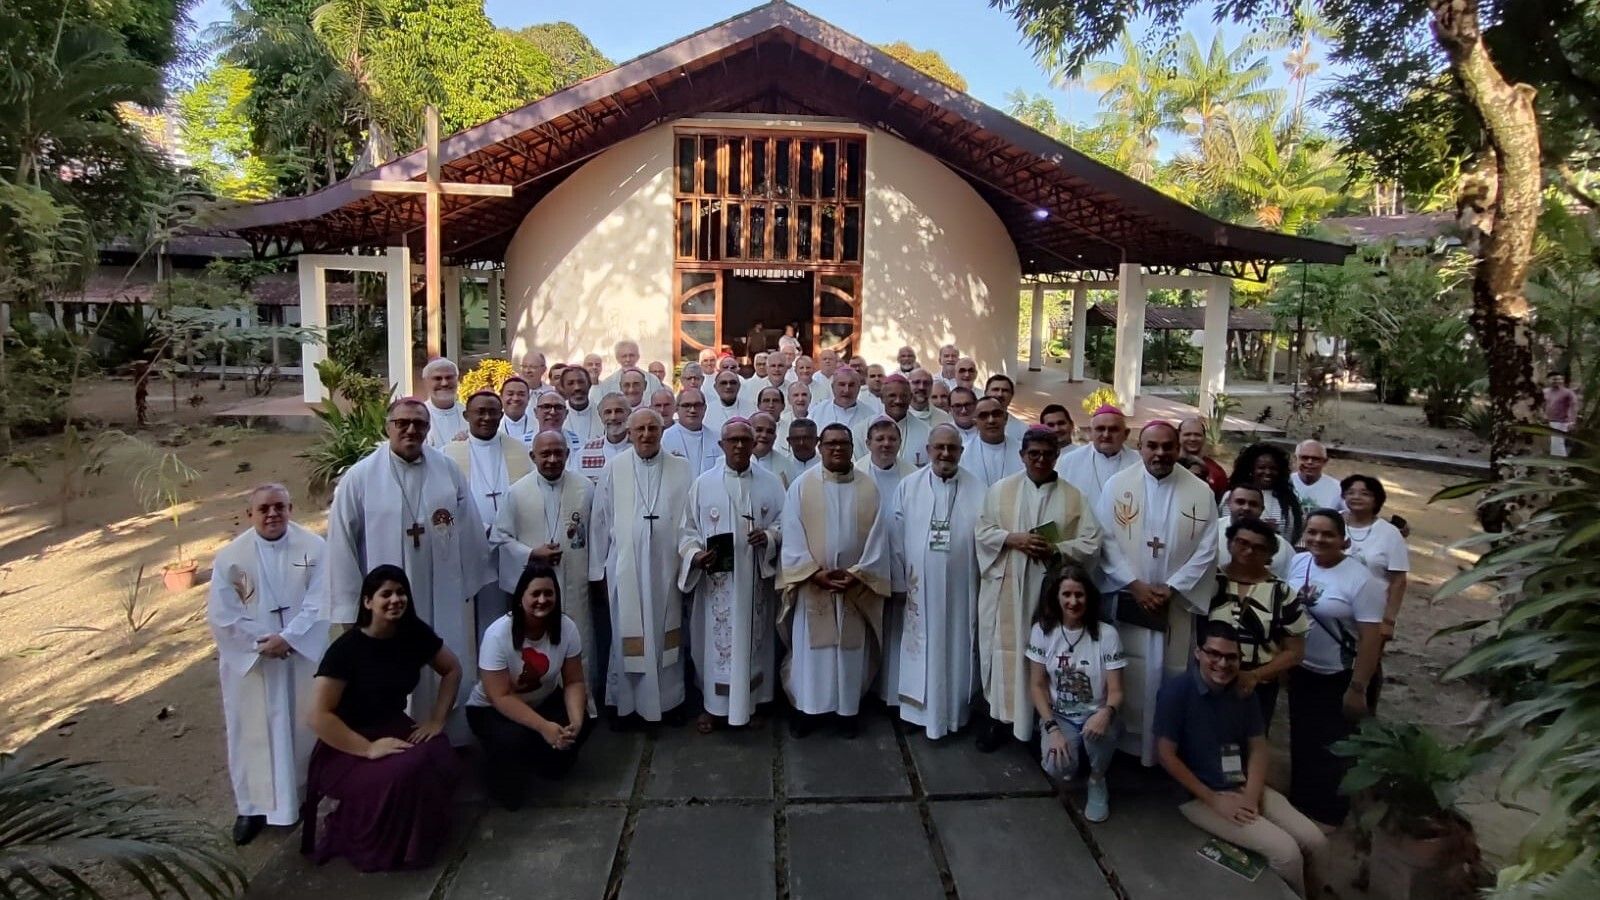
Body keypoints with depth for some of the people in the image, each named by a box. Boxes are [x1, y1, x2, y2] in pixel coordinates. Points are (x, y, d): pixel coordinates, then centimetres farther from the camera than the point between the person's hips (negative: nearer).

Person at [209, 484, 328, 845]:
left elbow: (319, 604, -11)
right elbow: (221, 616, -7)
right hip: (249, 661, 0)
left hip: (304, 657, 0)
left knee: (304, 729, 12)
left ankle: (307, 796, 29)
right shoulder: (230, 556, -5)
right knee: (254, 735, 10)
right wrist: (261, 644, -15)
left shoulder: (314, 548, -8)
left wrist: (287, 638, -21)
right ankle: (254, 806, 24)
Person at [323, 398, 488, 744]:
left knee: (447, 682, 14)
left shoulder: (449, 472, -2)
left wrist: (470, 586, 5)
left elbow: (470, 533, 3)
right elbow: (342, 546, -5)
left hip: (444, 605, 2)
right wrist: (348, 609, -4)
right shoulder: (359, 478, -7)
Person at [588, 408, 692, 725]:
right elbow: (600, 521, 3)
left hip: (666, 568, 1)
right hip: (625, 568, -1)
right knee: (627, 636, 6)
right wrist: (599, 569, 2)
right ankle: (625, 702, 19)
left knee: (666, 634, 10)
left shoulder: (681, 469, 1)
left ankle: (668, 700, 23)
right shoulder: (613, 469, 0)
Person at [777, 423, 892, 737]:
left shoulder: (869, 489, 2)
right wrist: (815, 573, -15)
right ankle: (806, 707, 17)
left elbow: (877, 538, -2)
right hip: (811, 585, -1)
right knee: (810, 649, 4)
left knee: (851, 650, 9)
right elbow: (792, 537, -6)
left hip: (856, 588, 1)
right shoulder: (802, 485, -2)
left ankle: (848, 709, 22)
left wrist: (857, 574, -13)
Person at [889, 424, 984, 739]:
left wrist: (984, 584, -3)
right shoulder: (908, 486, -1)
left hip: (959, 589, 0)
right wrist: (898, 582, -3)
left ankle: (952, 711, 25)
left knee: (955, 650, 10)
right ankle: (917, 707, 25)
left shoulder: (977, 490, -2)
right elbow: (897, 538, -1)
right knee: (918, 648, 10)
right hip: (918, 586, 0)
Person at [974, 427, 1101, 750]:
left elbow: (1091, 544, -2)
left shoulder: (1074, 496, 3)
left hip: (1051, 588, 0)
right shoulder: (1000, 489, 4)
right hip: (1007, 588, 0)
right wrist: (1012, 538, -15)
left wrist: (1056, 550, -17)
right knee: (1005, 649, 5)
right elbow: (983, 532, 2)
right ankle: (999, 715, 18)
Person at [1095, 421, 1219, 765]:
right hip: (1127, 599, 0)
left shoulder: (1201, 492, -1)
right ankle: (1124, 743, 20)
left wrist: (1172, 588, -11)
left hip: (1176, 604, 0)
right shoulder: (1117, 485, -3)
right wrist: (1135, 584, -13)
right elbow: (1105, 541, -5)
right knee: (1126, 675, 6)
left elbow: (1207, 550, -2)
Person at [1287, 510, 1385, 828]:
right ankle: (1298, 802, 36)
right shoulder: (1298, 563, -4)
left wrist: (1358, 688, -19)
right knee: (1301, 742, 19)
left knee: (1332, 749, 11)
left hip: (1339, 678, -5)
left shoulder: (1360, 579, -19)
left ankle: (1328, 813, 28)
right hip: (1300, 671, 5)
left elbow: (1371, 637, -19)